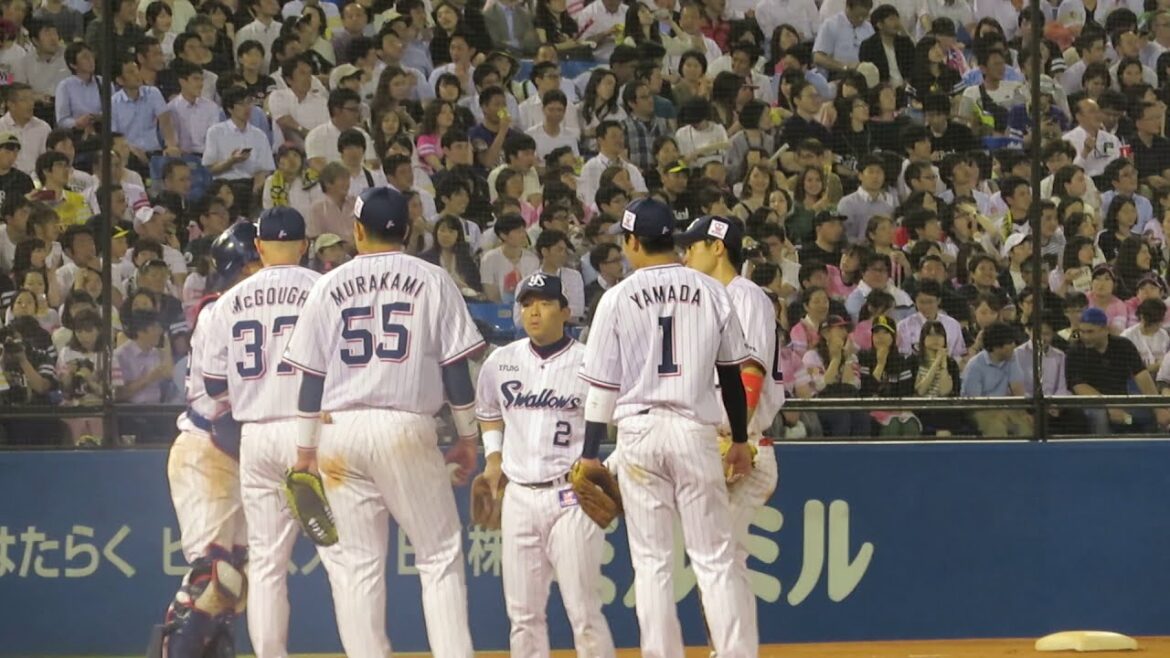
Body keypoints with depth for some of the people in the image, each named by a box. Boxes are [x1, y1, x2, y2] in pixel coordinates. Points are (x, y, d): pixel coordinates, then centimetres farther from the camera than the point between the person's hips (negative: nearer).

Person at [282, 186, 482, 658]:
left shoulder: (330, 286, 7)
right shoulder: (432, 281, 3)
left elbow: (311, 373, 6)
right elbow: (455, 365, 1)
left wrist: (305, 447, 12)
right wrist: (467, 436, 8)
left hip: (340, 429, 2)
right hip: (408, 428, -2)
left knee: (357, 561, 5)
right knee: (440, 553, 2)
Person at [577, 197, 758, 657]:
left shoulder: (619, 298, -2)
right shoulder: (711, 292, 3)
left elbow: (603, 385, -1)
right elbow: (732, 373, 8)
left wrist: (591, 454, 6)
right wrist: (740, 440, 17)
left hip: (638, 432, -1)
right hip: (695, 430, 1)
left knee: (651, 561, 4)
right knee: (716, 558, 2)